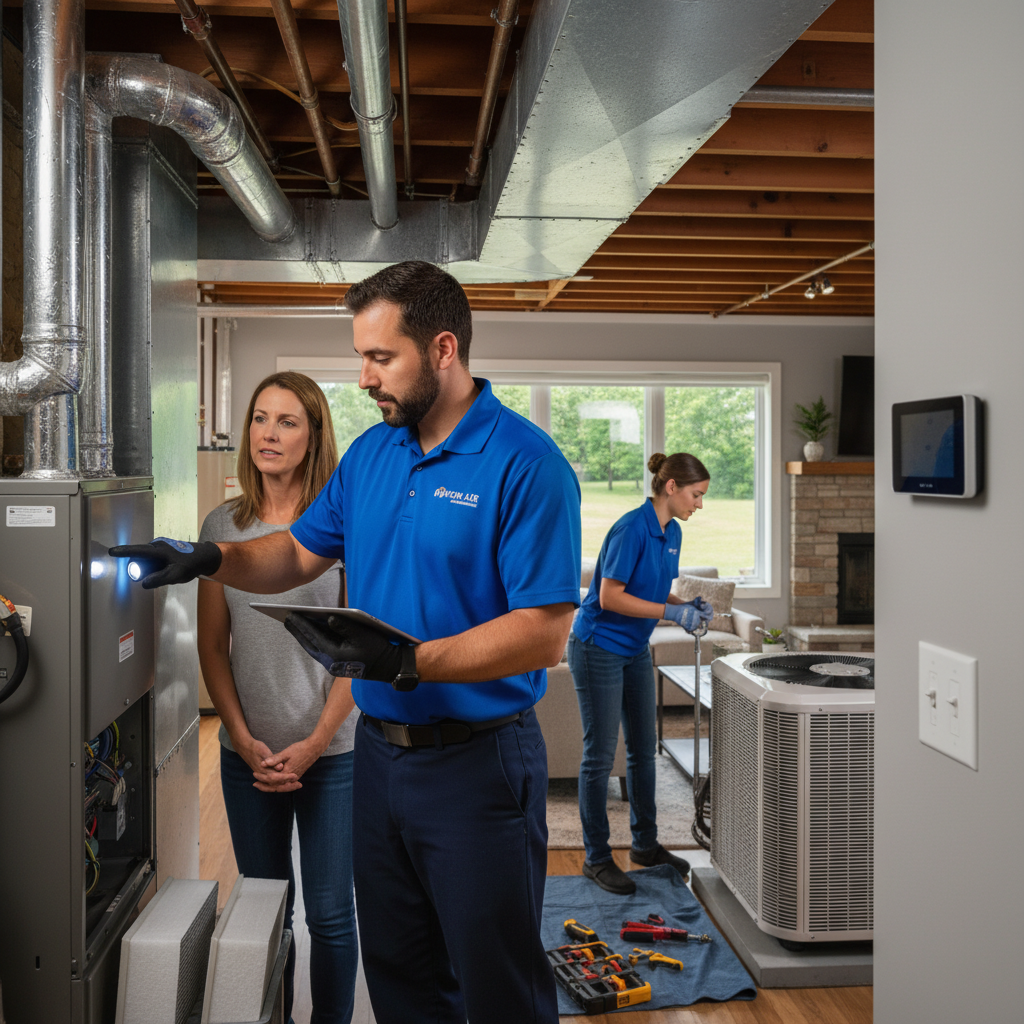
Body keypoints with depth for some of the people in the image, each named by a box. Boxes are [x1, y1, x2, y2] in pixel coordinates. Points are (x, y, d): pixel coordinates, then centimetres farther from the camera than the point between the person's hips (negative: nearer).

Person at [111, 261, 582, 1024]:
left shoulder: (525, 463, -17)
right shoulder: (371, 453, 7)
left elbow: (546, 633, -22)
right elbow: (303, 553, 16)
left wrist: (405, 661, -29)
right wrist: (210, 559, -2)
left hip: (479, 764, -7)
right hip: (380, 752, 7)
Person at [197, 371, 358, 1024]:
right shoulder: (222, 527, 3)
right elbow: (213, 646, 5)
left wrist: (314, 744, -12)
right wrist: (245, 740, -5)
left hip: (332, 751, -3)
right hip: (249, 753, 3)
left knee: (330, 914, 6)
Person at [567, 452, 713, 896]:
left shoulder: (672, 532, 6)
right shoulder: (632, 529, -22)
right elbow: (610, 597, -23)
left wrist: (689, 605, -2)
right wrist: (671, 612, -23)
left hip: (636, 650, 9)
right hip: (599, 648, -9)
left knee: (643, 749, 14)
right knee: (600, 754, -1)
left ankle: (645, 844, 28)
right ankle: (596, 858, 11)